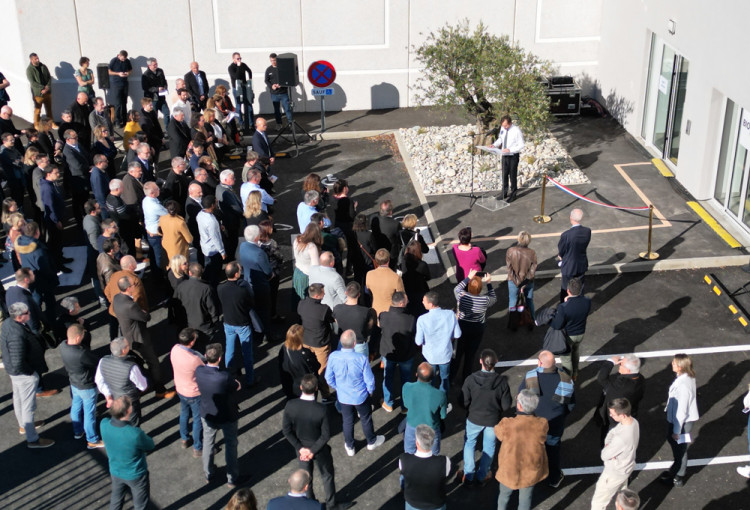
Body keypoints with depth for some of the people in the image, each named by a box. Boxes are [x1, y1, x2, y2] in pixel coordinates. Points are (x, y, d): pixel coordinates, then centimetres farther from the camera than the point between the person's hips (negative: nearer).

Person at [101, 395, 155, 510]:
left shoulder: (104, 424, -26)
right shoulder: (135, 434, -40)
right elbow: (150, 447, -18)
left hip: (115, 472, 5)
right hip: (135, 475, -5)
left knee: (116, 500, 32)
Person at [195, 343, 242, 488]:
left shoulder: (199, 371, -23)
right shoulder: (225, 377, -36)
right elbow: (237, 386, -17)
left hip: (208, 415, 4)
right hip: (227, 417, -4)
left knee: (208, 443, 26)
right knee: (230, 446, 18)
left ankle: (208, 474, 45)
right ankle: (232, 479, 33)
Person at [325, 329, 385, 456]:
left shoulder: (333, 357, -25)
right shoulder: (362, 359, -32)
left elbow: (329, 378, -9)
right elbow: (369, 380, -18)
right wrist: (370, 390, 4)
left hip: (343, 397, 2)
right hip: (361, 396, -2)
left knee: (347, 421, 24)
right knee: (366, 419, 25)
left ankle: (349, 447, 43)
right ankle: (371, 441, 48)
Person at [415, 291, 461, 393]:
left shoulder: (422, 320, -29)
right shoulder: (450, 314, -21)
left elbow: (419, 342, -19)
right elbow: (457, 334, -9)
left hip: (430, 356, -2)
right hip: (446, 355, 2)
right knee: (445, 379, 26)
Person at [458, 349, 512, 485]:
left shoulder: (471, 379, -24)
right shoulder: (502, 381, -22)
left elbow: (464, 402, -15)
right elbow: (506, 406, -15)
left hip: (474, 419, 0)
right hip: (493, 421, 0)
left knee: (469, 444, 24)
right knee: (489, 447, 22)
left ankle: (468, 476, 32)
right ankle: (482, 476, 35)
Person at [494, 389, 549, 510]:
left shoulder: (507, 425, -32)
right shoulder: (542, 425, -24)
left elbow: (498, 433, -10)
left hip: (509, 471, -2)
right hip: (531, 472, 2)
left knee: (504, 496, 27)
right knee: (525, 500, 25)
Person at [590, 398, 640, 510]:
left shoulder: (621, 439, -42)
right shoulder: (633, 421, -15)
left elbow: (604, 455, -27)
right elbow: (612, 433, -2)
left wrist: (607, 448, -9)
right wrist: (608, 445, -20)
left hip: (614, 473, -8)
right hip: (626, 467, 8)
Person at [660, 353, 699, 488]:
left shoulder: (683, 385, -35)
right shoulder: (688, 377, -7)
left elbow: (681, 411, -27)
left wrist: (676, 430, -17)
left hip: (682, 421, -8)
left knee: (680, 449, 13)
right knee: (672, 440, 28)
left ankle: (678, 479, 35)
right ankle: (677, 468, 50)